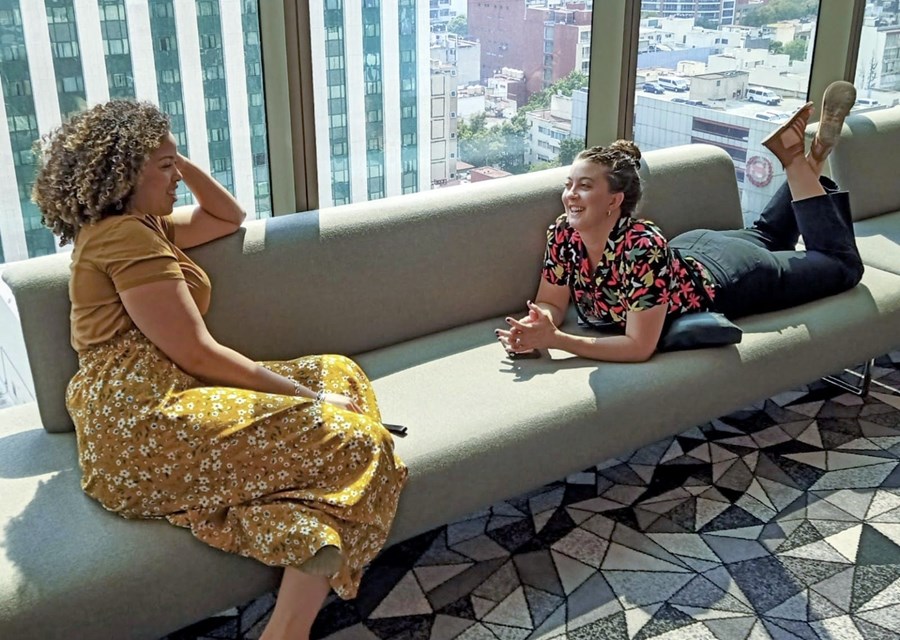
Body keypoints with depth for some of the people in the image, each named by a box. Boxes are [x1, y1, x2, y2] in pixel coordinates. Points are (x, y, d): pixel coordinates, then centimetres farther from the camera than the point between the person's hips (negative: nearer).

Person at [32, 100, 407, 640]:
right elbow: (197, 355, -15)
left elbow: (229, 217, 35)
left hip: (157, 406, 11)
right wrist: (306, 395, -12)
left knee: (340, 373, 6)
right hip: (141, 430, -11)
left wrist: (181, 162, 19)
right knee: (351, 440, -19)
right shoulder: (124, 235, -9)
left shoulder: (141, 225, 23)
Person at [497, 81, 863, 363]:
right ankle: (799, 162, 40)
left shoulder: (643, 247, -45)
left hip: (730, 278, -5)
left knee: (842, 264, 19)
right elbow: (551, 304, -19)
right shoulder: (564, 233, -28)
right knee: (764, 235, 35)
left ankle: (801, 161, 25)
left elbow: (640, 347, -44)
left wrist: (555, 340, -51)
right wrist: (534, 326, -43)